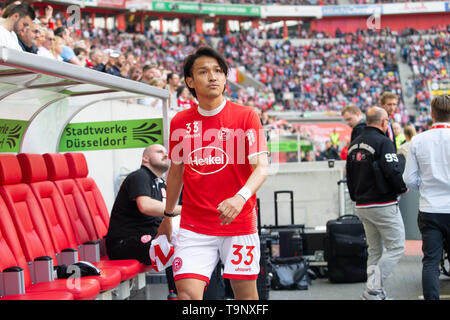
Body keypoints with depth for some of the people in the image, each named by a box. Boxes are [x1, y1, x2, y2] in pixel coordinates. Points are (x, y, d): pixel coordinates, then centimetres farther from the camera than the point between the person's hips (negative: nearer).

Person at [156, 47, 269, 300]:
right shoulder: (180, 122, 5)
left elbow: (262, 167, -13)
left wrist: (240, 197, -32)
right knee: (187, 294, -12)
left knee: (246, 293, 7)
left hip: (239, 223, -1)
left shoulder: (246, 116, -4)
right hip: (194, 227, 2)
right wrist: (167, 217, 23)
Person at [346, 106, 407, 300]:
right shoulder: (382, 142, -13)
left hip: (362, 206, 8)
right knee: (396, 248, -2)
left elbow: (349, 175, 19)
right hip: (383, 204, -8)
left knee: (374, 251, 15)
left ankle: (375, 292, 15)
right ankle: (373, 289, -11)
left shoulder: (354, 144, 14)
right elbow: (392, 171, -22)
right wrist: (402, 188, -4)